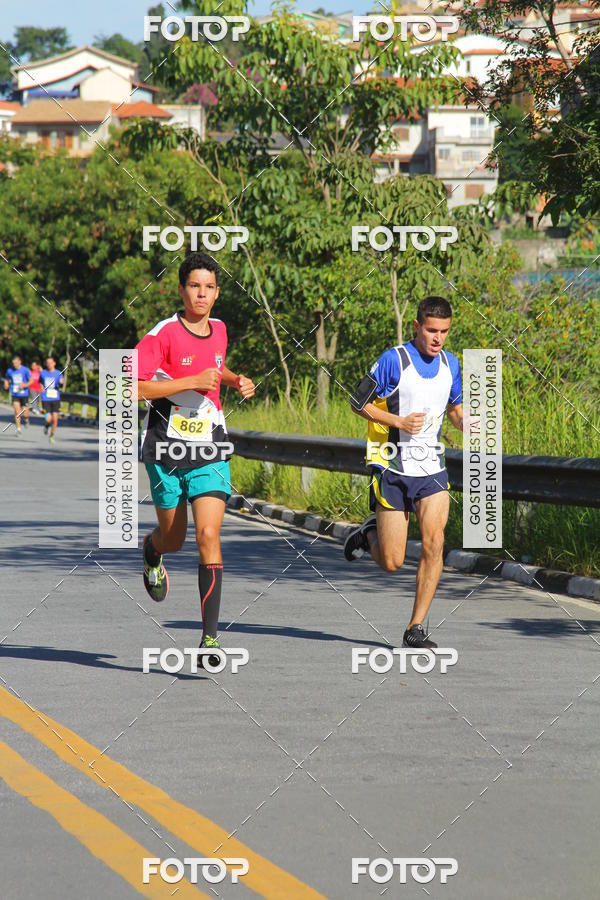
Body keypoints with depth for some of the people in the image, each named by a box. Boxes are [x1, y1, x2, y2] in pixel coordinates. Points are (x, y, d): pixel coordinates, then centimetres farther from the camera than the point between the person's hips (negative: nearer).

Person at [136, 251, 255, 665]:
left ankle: (210, 637, -16)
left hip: (210, 451, 2)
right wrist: (191, 382, -22)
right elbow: (133, 387, -20)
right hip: (167, 448, -2)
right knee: (173, 539, 13)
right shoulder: (163, 334, -12)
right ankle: (152, 551, 54)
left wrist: (237, 380, 11)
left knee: (209, 534, -14)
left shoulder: (219, 329, 7)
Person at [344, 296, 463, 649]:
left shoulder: (450, 363, 7)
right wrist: (398, 421, -18)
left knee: (434, 543, -15)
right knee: (391, 563, -1)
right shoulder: (394, 360, -10)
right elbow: (359, 402, -6)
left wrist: (468, 424, -1)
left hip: (432, 468, 4)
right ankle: (370, 532, 35)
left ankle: (416, 629, -6)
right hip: (393, 469, -4)